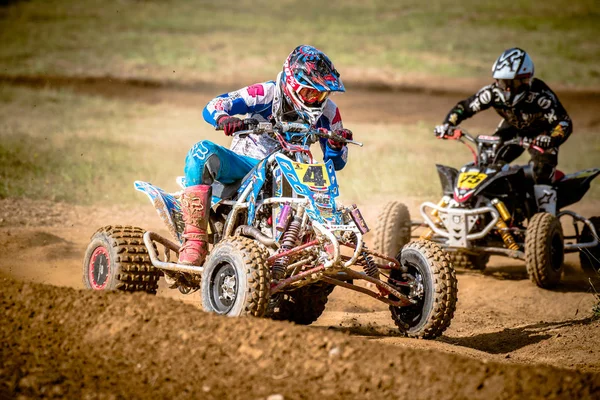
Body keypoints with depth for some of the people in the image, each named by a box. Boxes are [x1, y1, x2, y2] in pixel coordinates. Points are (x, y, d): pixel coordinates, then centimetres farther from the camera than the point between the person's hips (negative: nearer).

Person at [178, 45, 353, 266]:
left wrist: (337, 145, -20)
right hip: (245, 163, -2)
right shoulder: (267, 93, -12)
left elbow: (336, 162, 5)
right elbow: (212, 107, -16)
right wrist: (225, 119, -41)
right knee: (203, 152, -32)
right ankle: (195, 242, -37)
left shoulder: (328, 111, -1)